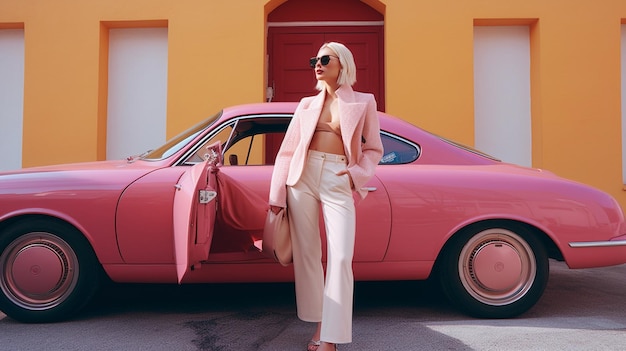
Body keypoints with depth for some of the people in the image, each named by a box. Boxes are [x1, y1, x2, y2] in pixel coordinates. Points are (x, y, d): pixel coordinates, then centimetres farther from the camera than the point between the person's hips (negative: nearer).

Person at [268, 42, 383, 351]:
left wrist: (358, 173, -9)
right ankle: (319, 323, 18)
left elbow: (373, 148, 11)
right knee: (306, 253, 4)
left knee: (341, 258, -10)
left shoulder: (363, 102, 10)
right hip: (303, 177, 3)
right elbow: (287, 150, 11)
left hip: (338, 181, -2)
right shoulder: (307, 104, 14)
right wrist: (277, 194, 5)